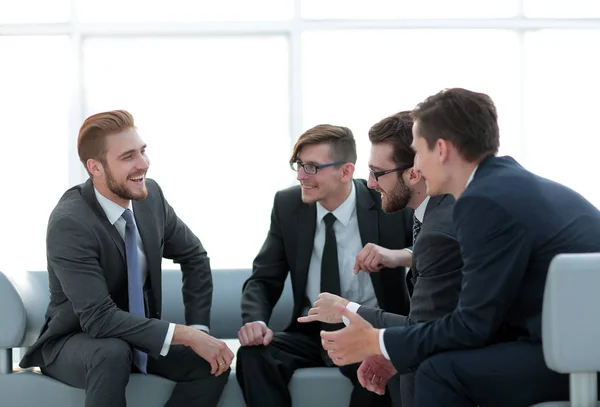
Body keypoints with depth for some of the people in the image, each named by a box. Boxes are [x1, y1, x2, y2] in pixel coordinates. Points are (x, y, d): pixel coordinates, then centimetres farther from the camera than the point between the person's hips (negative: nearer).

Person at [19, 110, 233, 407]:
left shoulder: (150, 195, -7)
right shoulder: (69, 223, -26)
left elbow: (194, 257, 7)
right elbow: (99, 318, -32)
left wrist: (199, 329, -6)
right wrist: (186, 335, -34)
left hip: (137, 333, 6)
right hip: (74, 342, -6)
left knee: (213, 362, -17)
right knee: (112, 353, -38)